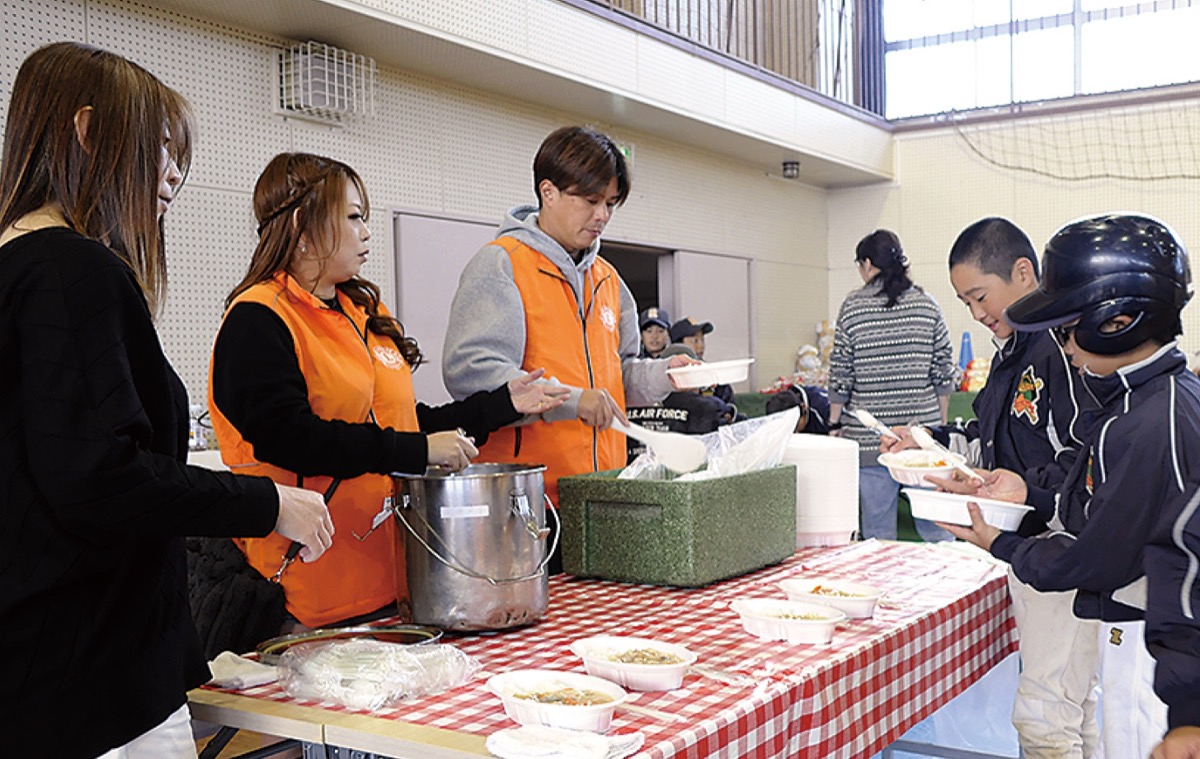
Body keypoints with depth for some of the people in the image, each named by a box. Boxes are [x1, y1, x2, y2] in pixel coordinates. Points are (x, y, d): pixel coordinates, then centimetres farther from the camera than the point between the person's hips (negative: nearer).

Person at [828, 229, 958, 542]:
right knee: (936, 527, 8)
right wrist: (941, 423, 16)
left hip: (868, 436, -2)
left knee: (878, 532, 4)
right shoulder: (927, 305, 4)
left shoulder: (852, 307, -3)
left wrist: (835, 422, 9)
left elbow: (841, 375, -2)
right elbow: (944, 373, 6)